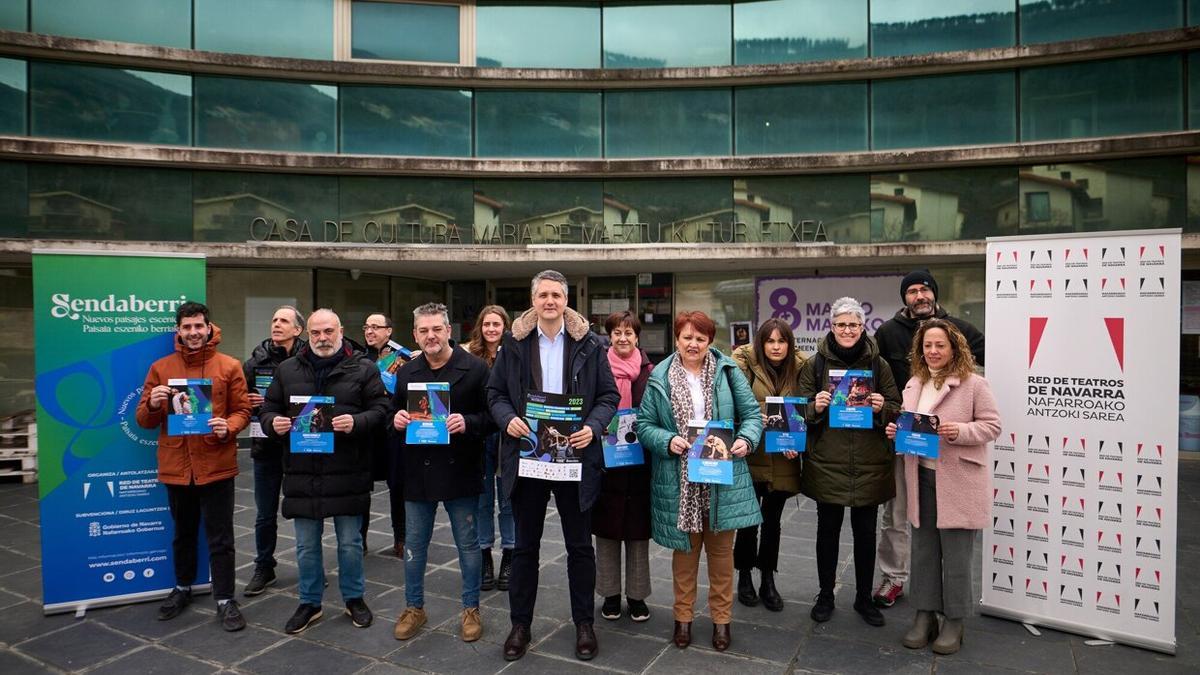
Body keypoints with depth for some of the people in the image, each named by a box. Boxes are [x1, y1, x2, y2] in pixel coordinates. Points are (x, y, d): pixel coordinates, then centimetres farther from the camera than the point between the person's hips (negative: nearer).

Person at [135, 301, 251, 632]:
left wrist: (228, 427, -20)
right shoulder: (161, 367, 5)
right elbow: (144, 420, 6)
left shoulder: (229, 366, -1)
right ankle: (182, 588, 38)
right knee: (183, 534, 20)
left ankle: (225, 600, 15)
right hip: (176, 466, 3)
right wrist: (152, 405, -16)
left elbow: (242, 410, 0)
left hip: (216, 465, -2)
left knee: (220, 538, 4)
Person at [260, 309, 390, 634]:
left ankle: (354, 598, 30)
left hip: (348, 473, -2)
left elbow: (380, 409, -5)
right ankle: (310, 602, 32)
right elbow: (268, 411, 12)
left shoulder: (363, 367, -2)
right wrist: (274, 423, -10)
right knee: (306, 545, 14)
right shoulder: (287, 369, 8)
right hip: (302, 472, 3)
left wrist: (356, 422, -23)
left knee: (350, 542, 11)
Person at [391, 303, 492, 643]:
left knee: (468, 544, 10)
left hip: (460, 471, -4)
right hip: (418, 471, 4)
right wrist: (396, 419, -7)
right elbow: (395, 413, 15)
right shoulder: (406, 372, 7)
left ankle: (470, 609, 27)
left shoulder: (475, 368, -8)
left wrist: (468, 423, -26)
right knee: (414, 544, 15)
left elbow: (491, 415, -8)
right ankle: (414, 608, 33)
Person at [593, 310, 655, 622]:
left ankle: (637, 595, 24)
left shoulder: (650, 371, 1)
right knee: (606, 529, 9)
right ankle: (610, 594, 25)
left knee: (638, 530, 9)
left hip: (640, 460, 0)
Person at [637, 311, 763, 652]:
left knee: (721, 550, 11)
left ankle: (721, 618, 29)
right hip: (679, 481, 0)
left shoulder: (728, 371, 1)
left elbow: (752, 414, 3)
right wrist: (667, 441, -17)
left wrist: (746, 439, -15)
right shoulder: (660, 378, -1)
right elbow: (644, 424, 0)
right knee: (684, 549, 12)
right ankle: (683, 616, 30)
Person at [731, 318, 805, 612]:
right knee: (748, 520, 7)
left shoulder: (798, 368, 2)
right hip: (751, 458, -2)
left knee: (772, 521, 13)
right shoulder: (745, 363, -6)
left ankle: (768, 581, 28)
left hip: (782, 462, 3)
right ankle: (744, 577, 27)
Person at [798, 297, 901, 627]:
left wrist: (882, 407, -14)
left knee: (866, 532, 12)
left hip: (869, 463, 1)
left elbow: (897, 409, 8)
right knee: (828, 529, 11)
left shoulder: (878, 364, 4)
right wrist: (815, 406, -18)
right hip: (826, 462, -1)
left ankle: (864, 598, 30)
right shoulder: (814, 364, 1)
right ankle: (825, 596, 28)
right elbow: (800, 411, 4)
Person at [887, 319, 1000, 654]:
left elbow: (992, 425, -8)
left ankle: (954, 621, 21)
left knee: (955, 554, 5)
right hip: (922, 478, 6)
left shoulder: (974, 383, -8)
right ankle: (925, 615, 25)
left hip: (958, 482, -5)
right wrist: (896, 431, -3)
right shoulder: (913, 385, 10)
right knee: (923, 549, 12)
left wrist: (960, 431, -24)